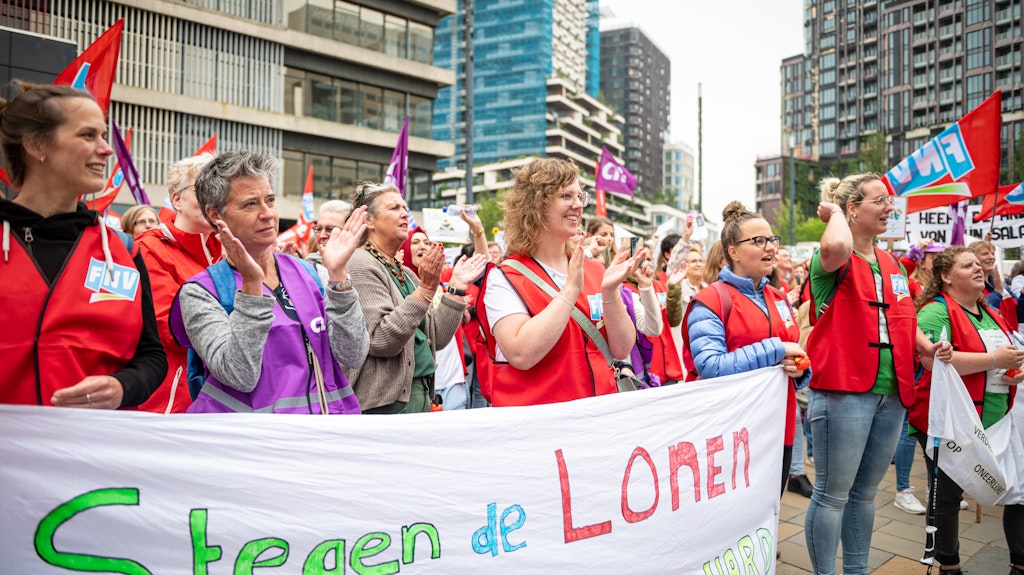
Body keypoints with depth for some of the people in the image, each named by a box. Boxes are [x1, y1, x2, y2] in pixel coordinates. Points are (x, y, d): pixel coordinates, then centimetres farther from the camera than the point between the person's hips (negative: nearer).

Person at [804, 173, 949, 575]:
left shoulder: (893, 265, 15)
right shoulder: (832, 260, -9)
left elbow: (905, 321, 24)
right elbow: (837, 247, -35)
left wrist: (926, 348, 3)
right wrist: (834, 210, -14)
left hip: (891, 396, 8)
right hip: (843, 393, -8)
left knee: (865, 493, 18)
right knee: (833, 494, 1)